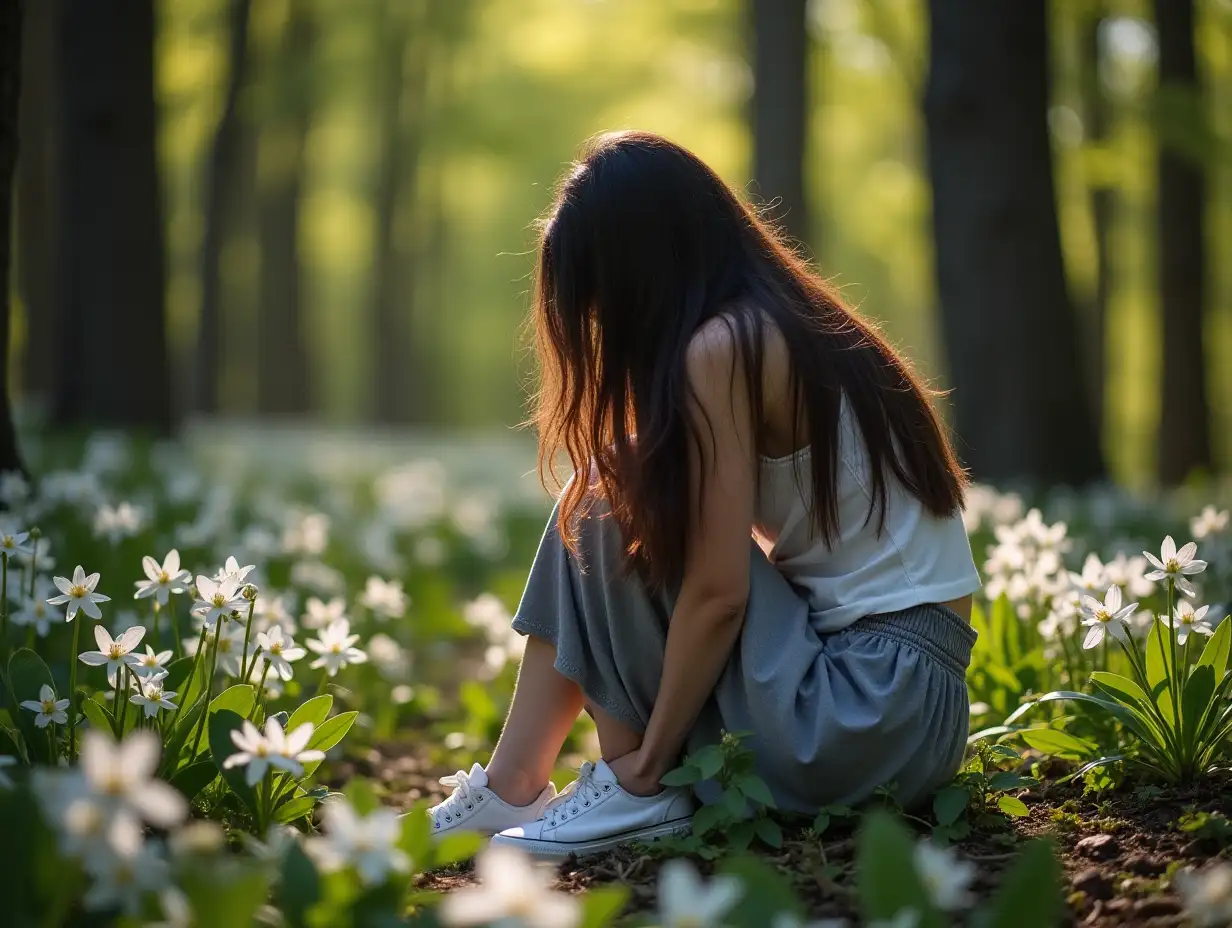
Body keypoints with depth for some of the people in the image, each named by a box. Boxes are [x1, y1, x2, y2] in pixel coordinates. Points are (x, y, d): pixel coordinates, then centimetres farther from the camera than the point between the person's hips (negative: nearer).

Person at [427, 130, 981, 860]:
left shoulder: (721, 346, -15)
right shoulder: (783, 325, 12)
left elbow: (717, 593, -17)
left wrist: (645, 767, -7)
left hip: (868, 712, -9)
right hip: (903, 693, 9)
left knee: (612, 511, -6)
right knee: (609, 494, 10)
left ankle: (633, 798, 1)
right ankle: (512, 791, 10)